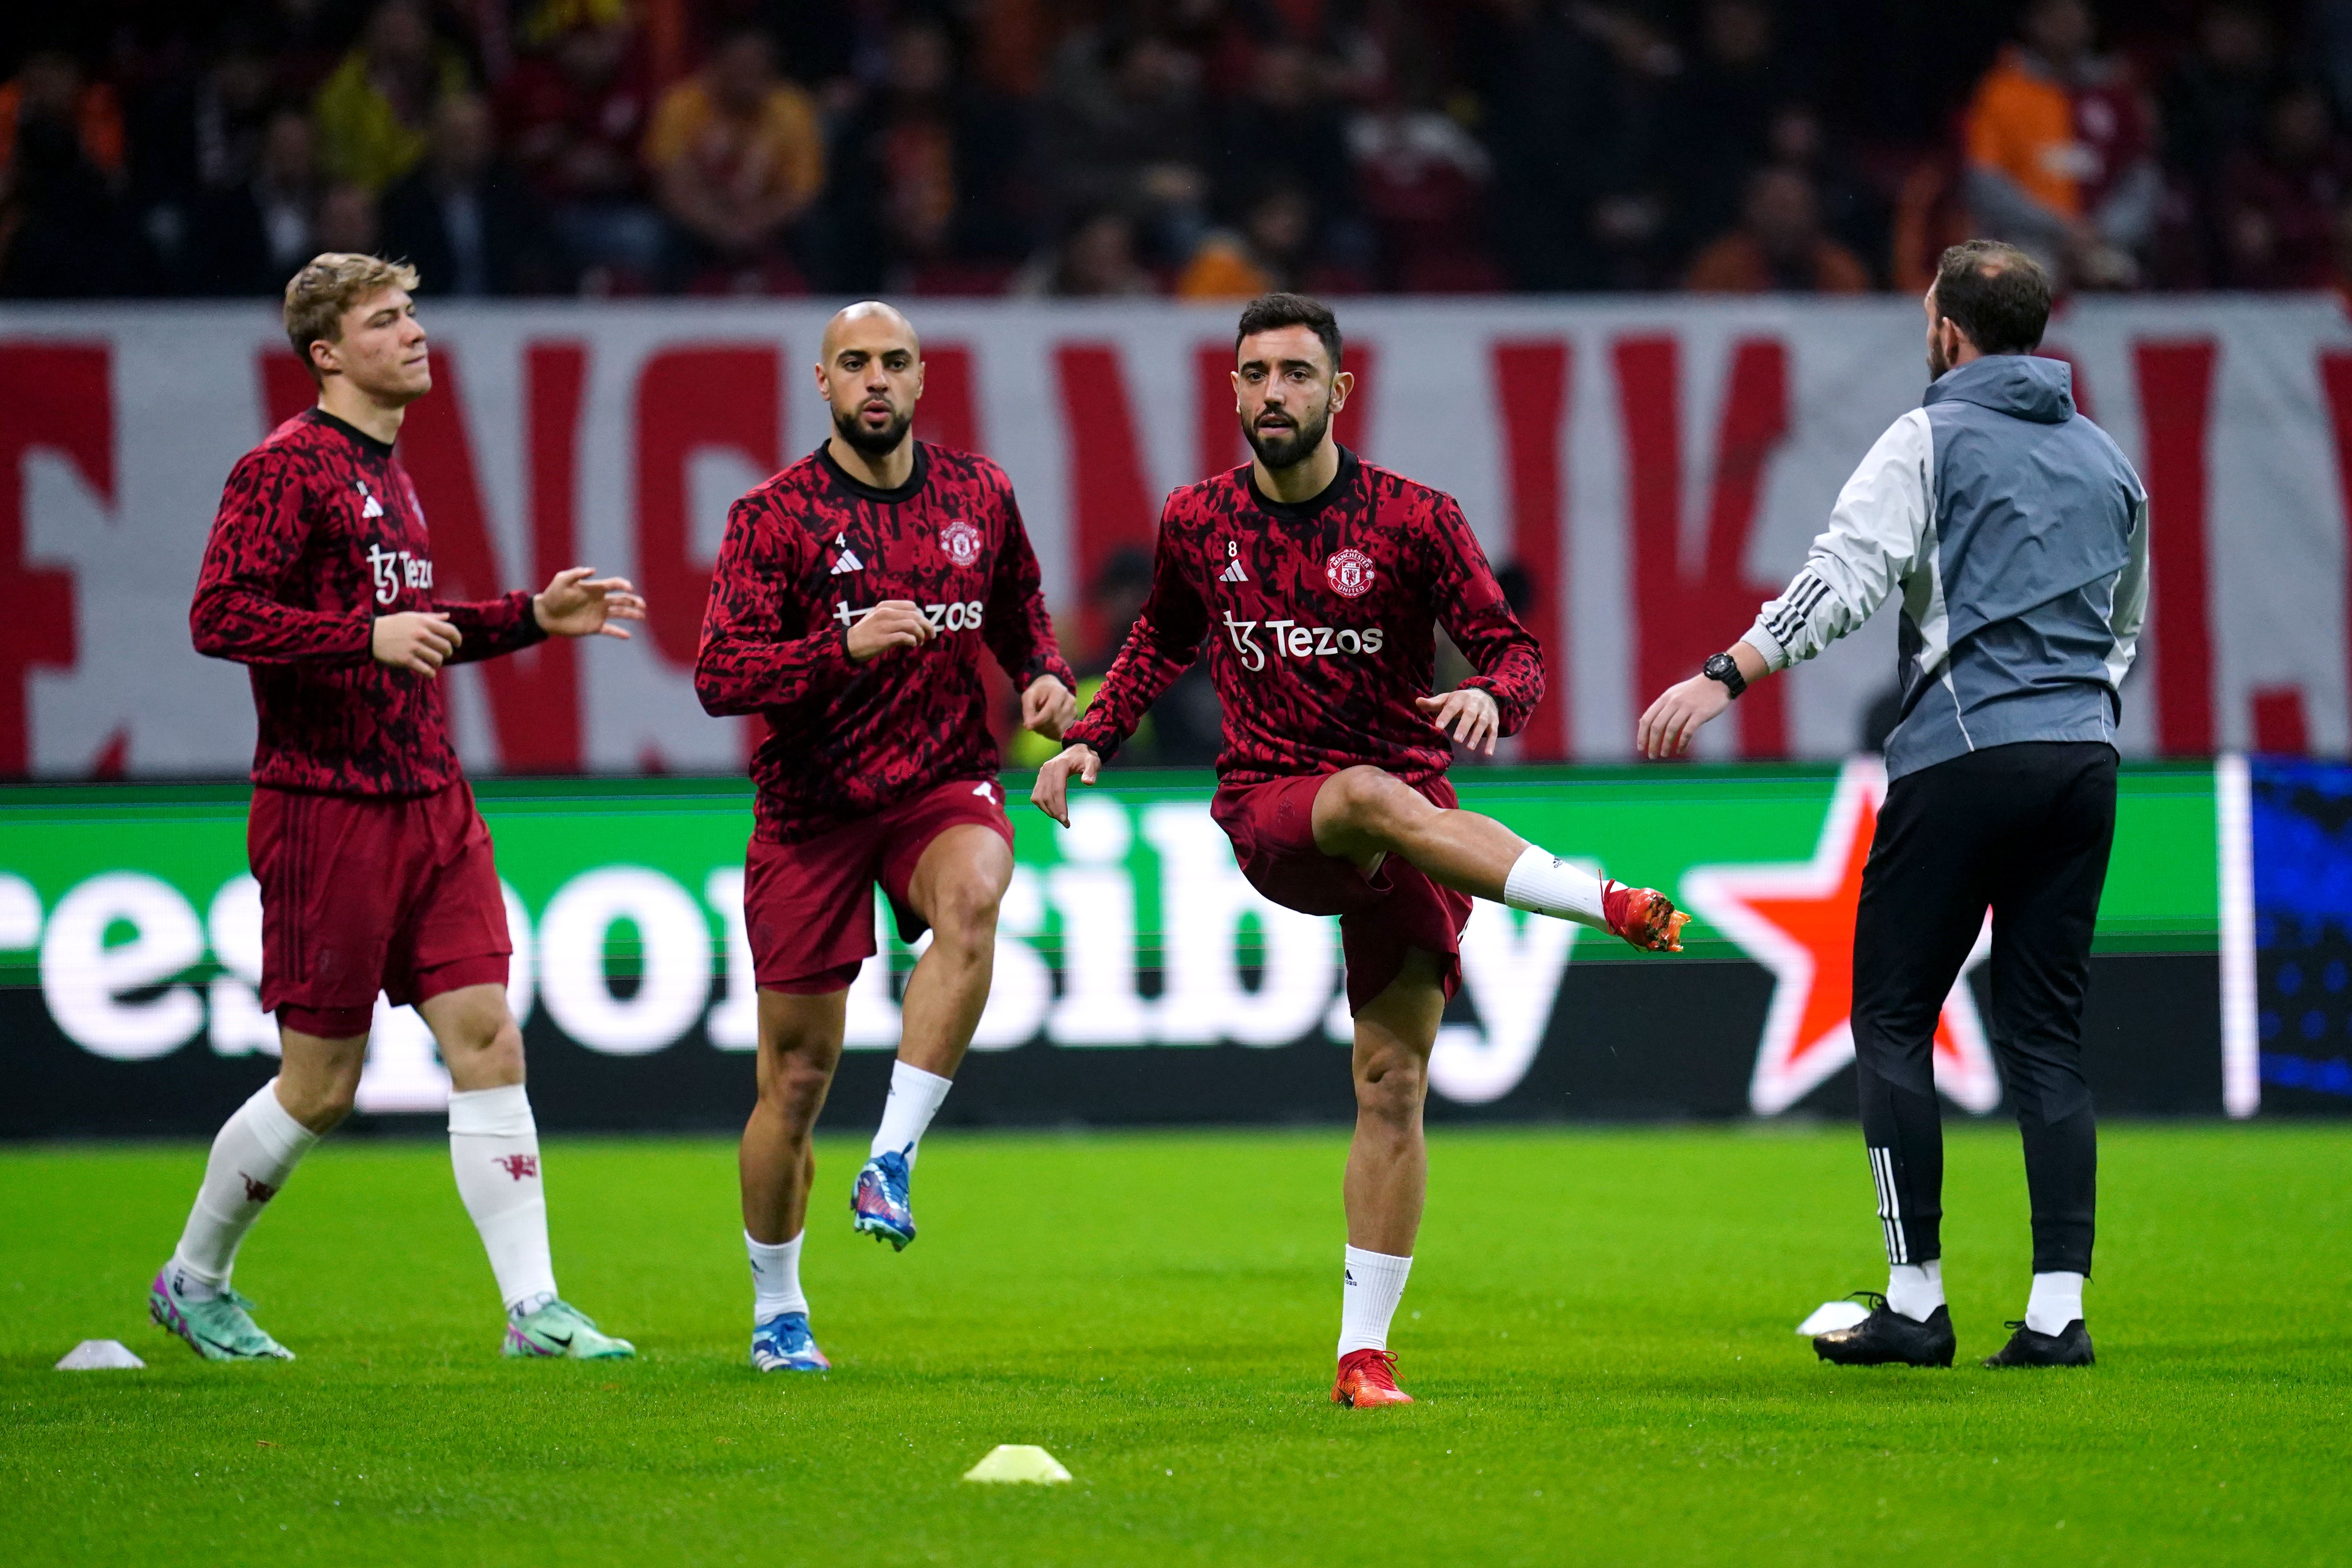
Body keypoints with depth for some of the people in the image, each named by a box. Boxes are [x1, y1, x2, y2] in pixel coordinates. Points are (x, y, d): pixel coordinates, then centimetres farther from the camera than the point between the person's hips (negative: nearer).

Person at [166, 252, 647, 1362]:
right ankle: (192, 1281, 20)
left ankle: (534, 1308, -4)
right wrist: (370, 634, -27)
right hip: (325, 812, -8)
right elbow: (219, 616, -19)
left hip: (430, 805, 8)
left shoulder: (386, 471, 17)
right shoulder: (287, 467, -11)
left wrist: (532, 617, 18)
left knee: (487, 1038, -3)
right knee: (320, 1085, 0)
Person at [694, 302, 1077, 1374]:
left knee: (973, 895, -36)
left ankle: (893, 1159, -31)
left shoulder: (979, 495, 6)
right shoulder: (775, 516, -6)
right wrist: (845, 648, -28)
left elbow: (1020, 616, 23)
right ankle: (777, 1314, 20)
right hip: (810, 808, -2)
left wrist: (1047, 678, 1)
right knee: (797, 1074, 2)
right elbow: (718, 676, -14)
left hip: (943, 786, 2)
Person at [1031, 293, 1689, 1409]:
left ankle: (1363, 1350, 2)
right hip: (1269, 813, 0)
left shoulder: (1415, 520, -3)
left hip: (1412, 820, 0)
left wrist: (1491, 695, -24)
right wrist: (1090, 741, 16)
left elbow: (1515, 652, -2)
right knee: (1370, 796, -37)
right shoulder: (1197, 521, 6)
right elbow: (1164, 639, 26)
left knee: (1394, 1083, -4)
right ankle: (1604, 903, -41)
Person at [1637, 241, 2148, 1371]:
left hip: (1961, 758, -6)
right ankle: (2058, 1309, -1)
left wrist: (1726, 676, -17)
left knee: (1892, 1018, 2)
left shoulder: (1930, 440, -1)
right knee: (2046, 1033, 8)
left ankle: (1916, 1303, -3)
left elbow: (1847, 570, -14)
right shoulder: (2108, 461, 18)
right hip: (2084, 765, 6)